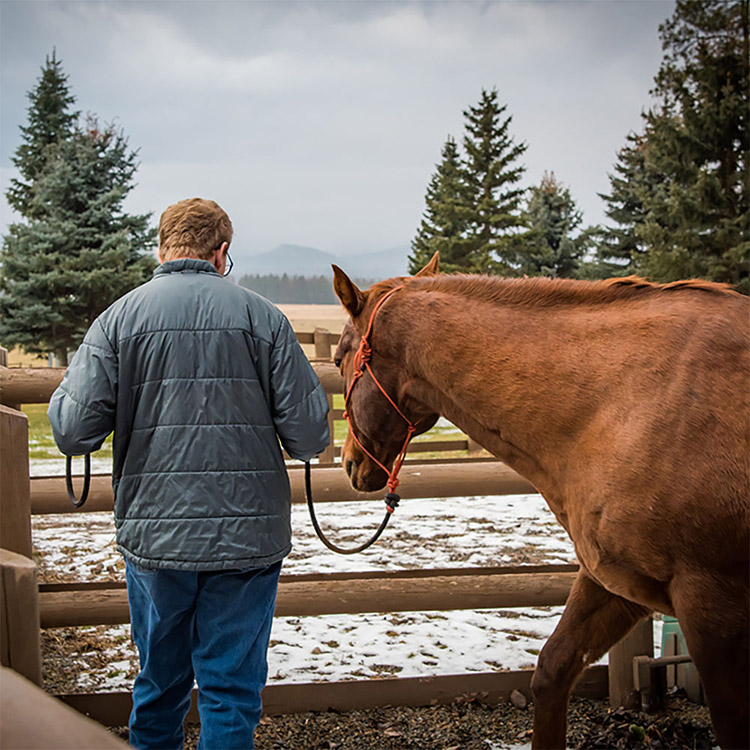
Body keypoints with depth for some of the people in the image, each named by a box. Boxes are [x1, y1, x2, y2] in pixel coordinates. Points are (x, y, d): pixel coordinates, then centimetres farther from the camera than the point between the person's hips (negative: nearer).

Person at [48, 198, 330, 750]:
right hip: (248, 533, -1)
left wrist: (63, 391, 14)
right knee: (232, 688, 9)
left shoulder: (119, 319, -2)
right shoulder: (262, 317, -4)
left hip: (154, 535, 2)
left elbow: (74, 433, -7)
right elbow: (310, 436, -6)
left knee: (159, 683, 19)